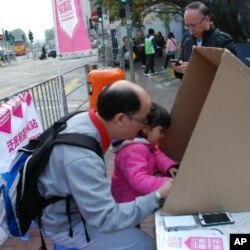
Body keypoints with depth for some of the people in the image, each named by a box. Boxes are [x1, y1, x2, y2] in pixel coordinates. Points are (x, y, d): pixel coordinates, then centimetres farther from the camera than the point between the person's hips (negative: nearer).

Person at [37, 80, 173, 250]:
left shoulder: (85, 118, -14)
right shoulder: (81, 158, -40)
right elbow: (107, 220, -32)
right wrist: (158, 196, -28)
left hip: (73, 202, 8)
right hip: (65, 224, -8)